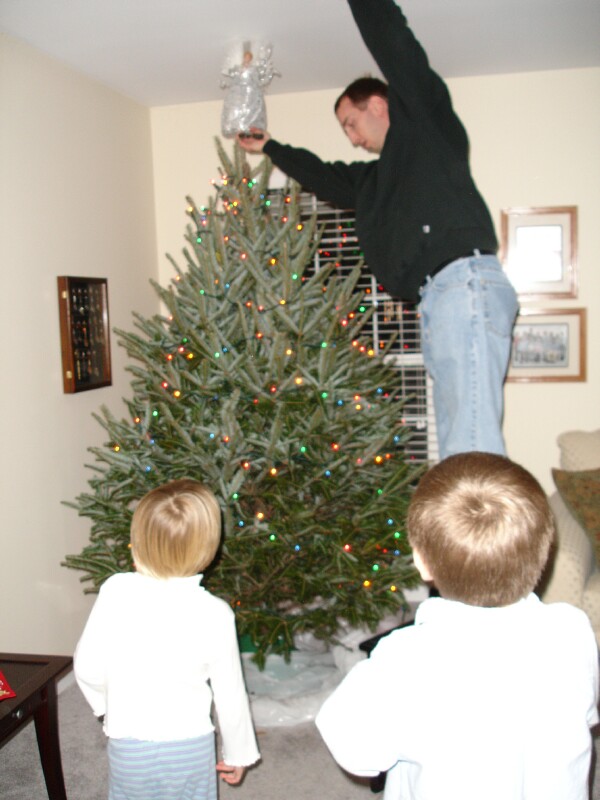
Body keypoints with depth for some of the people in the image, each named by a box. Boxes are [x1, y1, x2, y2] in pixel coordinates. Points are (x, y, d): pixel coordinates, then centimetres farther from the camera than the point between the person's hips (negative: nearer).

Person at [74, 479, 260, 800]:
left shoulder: (116, 592, -18)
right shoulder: (215, 614, -17)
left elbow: (88, 669, -10)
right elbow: (229, 694, -8)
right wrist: (238, 752, 9)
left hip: (129, 748, 1)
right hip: (192, 749, 0)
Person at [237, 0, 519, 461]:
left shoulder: (425, 119, 10)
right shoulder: (375, 176, 30)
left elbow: (394, 45, 1)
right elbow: (323, 177, 44)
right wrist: (269, 147, 52)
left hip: (466, 284, -9)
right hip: (439, 298, 9)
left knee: (473, 439, -17)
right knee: (457, 442, 5)